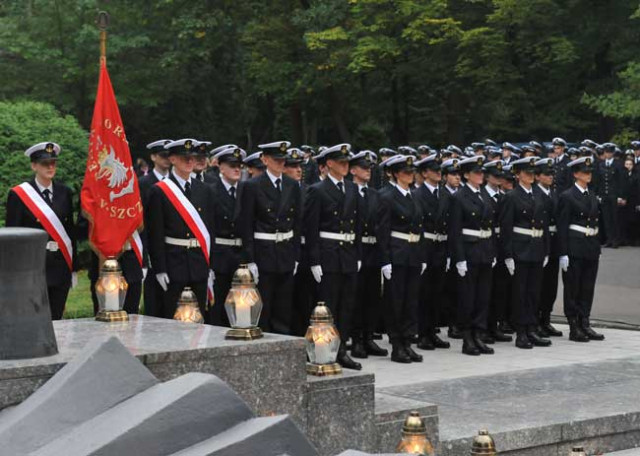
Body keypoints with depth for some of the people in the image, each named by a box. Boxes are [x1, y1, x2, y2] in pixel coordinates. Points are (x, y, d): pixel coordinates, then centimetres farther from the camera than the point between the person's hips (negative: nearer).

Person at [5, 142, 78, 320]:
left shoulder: (64, 193, 9)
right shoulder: (18, 195, -3)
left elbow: (71, 231, 12)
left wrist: (74, 269, 11)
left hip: (61, 267, 4)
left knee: (56, 320, 6)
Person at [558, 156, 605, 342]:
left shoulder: (592, 196, 14)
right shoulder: (567, 196, -7)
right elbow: (562, 226, -10)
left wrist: (598, 248, 13)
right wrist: (563, 253, -15)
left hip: (592, 246, 7)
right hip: (574, 248, -6)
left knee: (588, 288, 8)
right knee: (572, 288, 0)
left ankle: (584, 324, 14)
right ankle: (574, 328, 4)